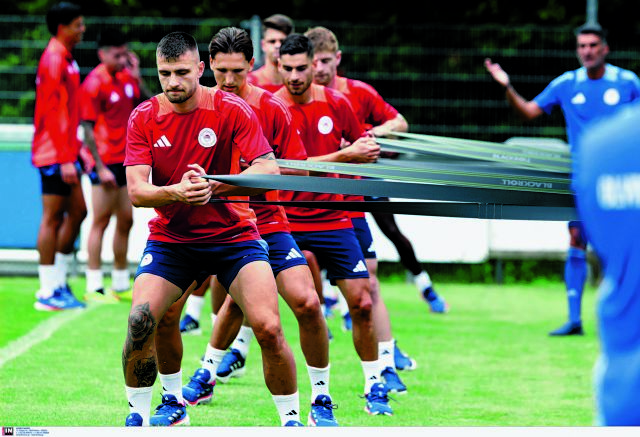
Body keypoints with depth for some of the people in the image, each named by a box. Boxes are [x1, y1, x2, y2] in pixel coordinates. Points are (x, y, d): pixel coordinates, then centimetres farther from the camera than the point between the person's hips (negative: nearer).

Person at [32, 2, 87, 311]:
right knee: (52, 218, -6)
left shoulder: (66, 59, 16)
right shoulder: (53, 60, -14)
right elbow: (52, 113, -20)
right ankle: (48, 292, -2)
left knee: (77, 211, 12)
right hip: (55, 154, -10)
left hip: (65, 152, 10)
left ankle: (58, 283, 18)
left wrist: (76, 152, 20)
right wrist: (65, 160, -22)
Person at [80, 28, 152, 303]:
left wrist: (137, 77, -2)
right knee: (101, 221, -4)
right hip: (106, 161, -7)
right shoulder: (95, 82, -12)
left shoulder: (126, 77, 8)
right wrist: (100, 168, -16)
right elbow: (88, 129, -13)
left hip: (126, 161, 7)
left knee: (125, 221, 11)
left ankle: (121, 285, 20)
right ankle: (94, 288, -1)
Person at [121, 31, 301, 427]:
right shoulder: (143, 118, -5)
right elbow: (136, 190, -12)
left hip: (234, 234, -2)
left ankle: (291, 419, 1)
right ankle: (138, 416, 3)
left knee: (268, 327, -17)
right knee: (140, 320, -17)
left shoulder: (232, 110, -10)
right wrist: (176, 192, -33)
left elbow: (268, 170, -17)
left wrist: (215, 186, -32)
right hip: (169, 237, 2)